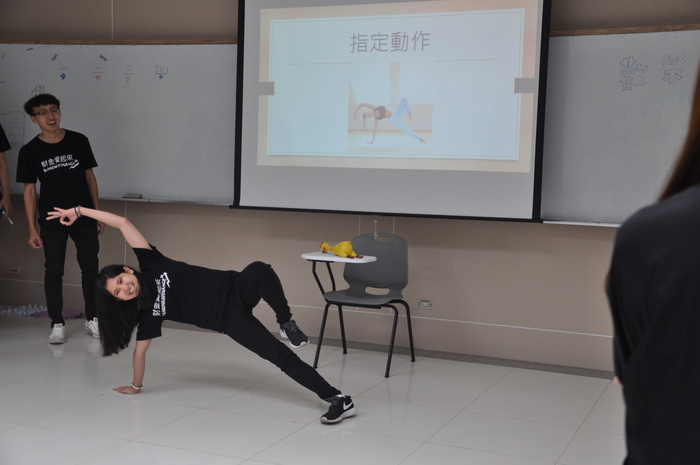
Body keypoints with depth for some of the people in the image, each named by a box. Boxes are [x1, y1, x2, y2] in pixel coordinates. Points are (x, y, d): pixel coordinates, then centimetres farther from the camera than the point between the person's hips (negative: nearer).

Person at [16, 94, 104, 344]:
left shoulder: (79, 141, -2)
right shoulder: (29, 151, -5)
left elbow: (89, 176, 6)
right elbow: (29, 190, -1)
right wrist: (32, 229, -3)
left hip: (84, 219, 1)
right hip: (52, 222, -1)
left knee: (90, 268, 6)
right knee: (53, 272, 3)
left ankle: (91, 319, 21)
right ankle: (57, 324, 14)